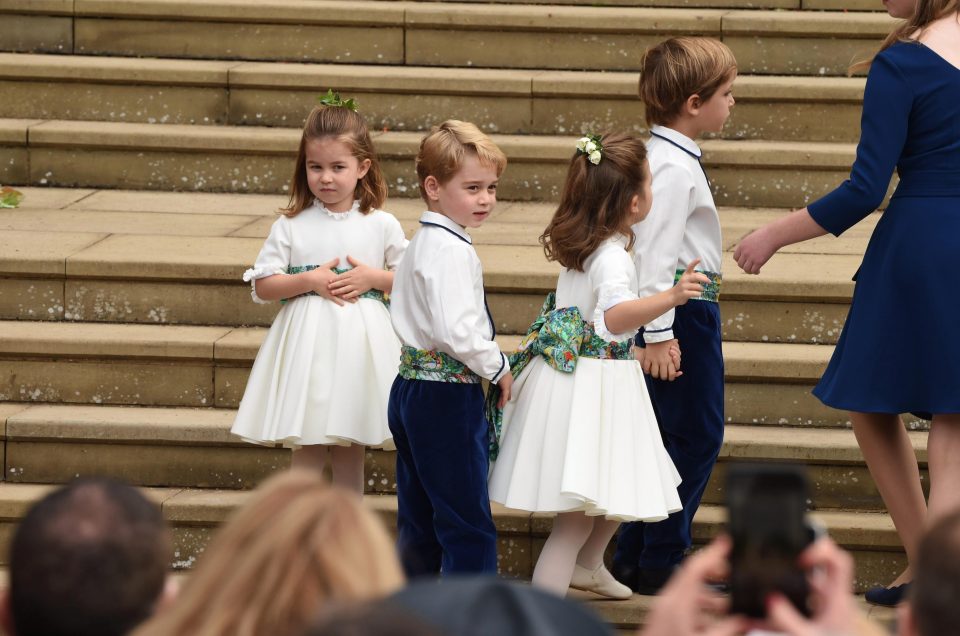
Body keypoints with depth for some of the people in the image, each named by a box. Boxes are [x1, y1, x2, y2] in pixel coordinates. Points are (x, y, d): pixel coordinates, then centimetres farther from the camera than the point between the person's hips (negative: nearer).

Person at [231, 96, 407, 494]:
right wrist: (310, 281, -14)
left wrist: (373, 278, -10)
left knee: (350, 449, 7)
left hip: (359, 343, 1)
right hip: (307, 343, -1)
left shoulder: (381, 226, 2)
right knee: (307, 448, 1)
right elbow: (262, 286, -1)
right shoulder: (291, 226, 0)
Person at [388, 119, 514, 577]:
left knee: (419, 522, 16)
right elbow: (457, 331, -28)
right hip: (448, 397, -10)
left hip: (411, 387, 10)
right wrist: (498, 367, -12)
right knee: (469, 526, -6)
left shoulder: (421, 243, 15)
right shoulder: (453, 251, -18)